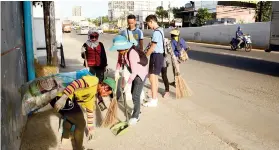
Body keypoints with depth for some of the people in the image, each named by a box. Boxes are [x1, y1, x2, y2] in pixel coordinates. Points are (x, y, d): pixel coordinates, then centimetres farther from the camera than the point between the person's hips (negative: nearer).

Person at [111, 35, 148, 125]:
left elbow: (134, 71, -35)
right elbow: (119, 61, 8)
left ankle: (135, 116, 8)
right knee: (133, 92, 20)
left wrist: (128, 84, -33)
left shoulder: (132, 53, -34)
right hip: (134, 73, 9)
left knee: (135, 96, -8)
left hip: (141, 74, -9)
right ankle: (137, 109, 41)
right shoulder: (122, 52, -10)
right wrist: (117, 72, -7)